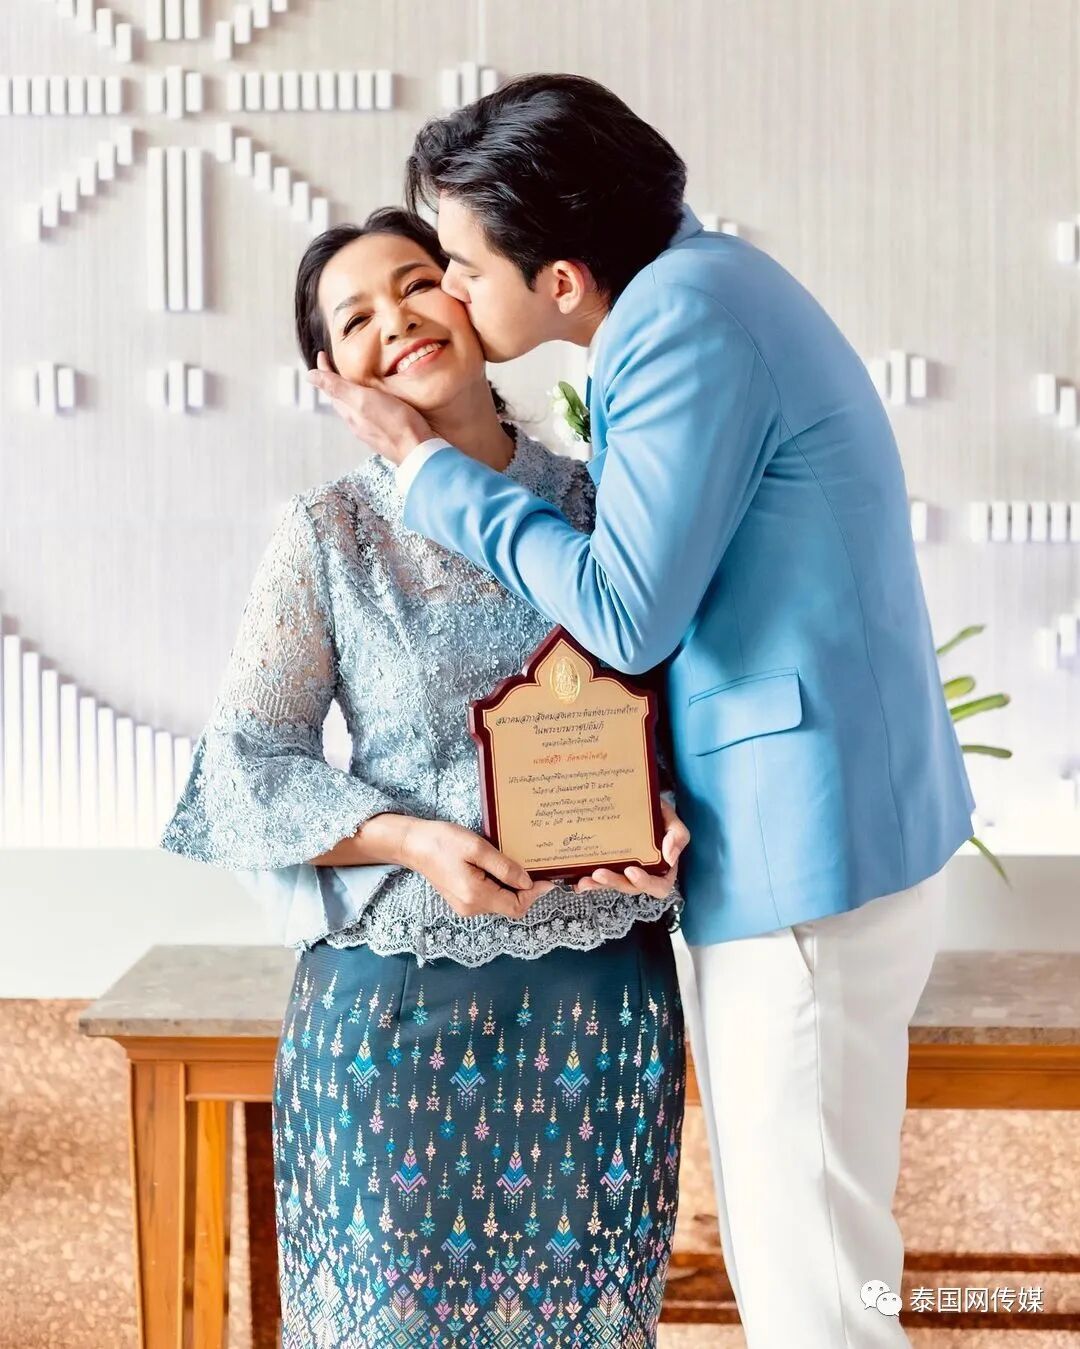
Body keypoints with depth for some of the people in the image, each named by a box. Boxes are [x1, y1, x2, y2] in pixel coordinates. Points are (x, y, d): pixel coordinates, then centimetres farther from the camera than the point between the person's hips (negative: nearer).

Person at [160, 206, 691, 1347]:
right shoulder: (329, 535, -2)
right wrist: (410, 839, -17)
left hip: (604, 997, 2)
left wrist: (662, 819, -10)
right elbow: (244, 763, -2)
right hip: (398, 1005, -2)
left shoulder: (597, 507, 4)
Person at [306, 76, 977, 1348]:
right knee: (771, 1240, 19)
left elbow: (627, 612, -17)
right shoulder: (695, 275, 11)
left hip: (803, 847, -10)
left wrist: (429, 466, -8)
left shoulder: (685, 320, -19)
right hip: (769, 840, 10)